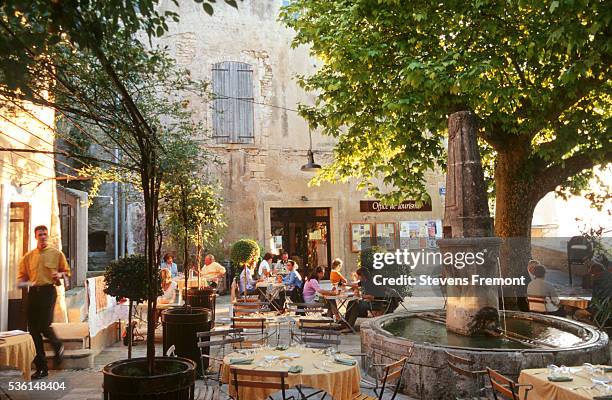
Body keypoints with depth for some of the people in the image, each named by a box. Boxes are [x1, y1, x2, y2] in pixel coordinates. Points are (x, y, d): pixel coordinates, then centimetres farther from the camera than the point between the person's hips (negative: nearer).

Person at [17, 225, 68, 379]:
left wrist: (60, 274, -9)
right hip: (33, 292, 4)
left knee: (44, 325, -16)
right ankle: (41, 368, 13)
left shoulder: (56, 254, 6)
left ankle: (58, 345, 19)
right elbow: (22, 274, 17)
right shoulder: (28, 256, 14)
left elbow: (67, 271, 12)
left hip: (48, 290, -4)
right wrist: (21, 282, -4)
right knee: (34, 330, 3)